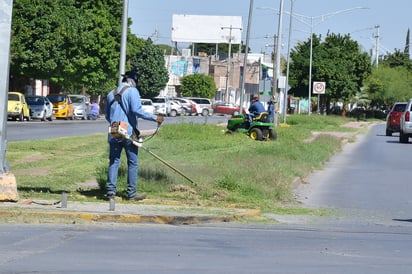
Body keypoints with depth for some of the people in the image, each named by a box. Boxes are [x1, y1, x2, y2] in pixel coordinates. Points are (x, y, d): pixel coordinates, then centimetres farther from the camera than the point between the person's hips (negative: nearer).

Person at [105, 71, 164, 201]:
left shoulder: (111, 94, 16)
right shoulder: (132, 91, -5)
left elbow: (107, 115, 23)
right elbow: (136, 110, -16)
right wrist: (155, 118, -13)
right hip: (129, 133, -5)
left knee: (113, 162, 8)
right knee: (133, 163, 3)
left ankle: (111, 191, 2)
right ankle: (131, 193, 4)